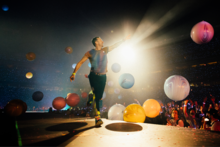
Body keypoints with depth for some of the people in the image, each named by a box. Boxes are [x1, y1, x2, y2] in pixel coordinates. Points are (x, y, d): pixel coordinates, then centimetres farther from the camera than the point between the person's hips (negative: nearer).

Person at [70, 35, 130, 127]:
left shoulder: (105, 50, 12)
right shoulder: (90, 53, 0)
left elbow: (116, 45, 23)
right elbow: (80, 62, 0)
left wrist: (124, 40, 28)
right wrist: (74, 73, -7)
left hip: (103, 77, 4)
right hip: (94, 76, -3)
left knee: (99, 97, 4)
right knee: (96, 96, -12)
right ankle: (97, 118, -7)